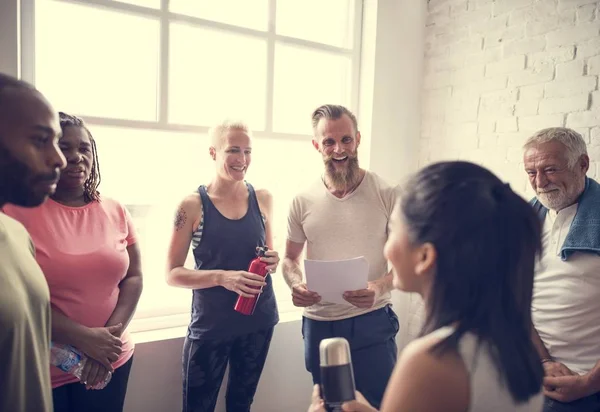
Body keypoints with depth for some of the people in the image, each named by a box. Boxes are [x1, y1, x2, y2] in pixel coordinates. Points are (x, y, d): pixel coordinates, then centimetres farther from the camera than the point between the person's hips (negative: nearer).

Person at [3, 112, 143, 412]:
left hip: (110, 361, 3)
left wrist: (109, 338, -12)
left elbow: (133, 278, 0)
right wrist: (81, 338, -18)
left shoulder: (116, 212, 1)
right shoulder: (18, 211, -9)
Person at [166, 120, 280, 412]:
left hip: (258, 320, 4)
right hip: (210, 325, -3)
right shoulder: (192, 205, -10)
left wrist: (272, 262, -9)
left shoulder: (262, 199, 0)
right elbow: (172, 274, -8)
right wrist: (222, 277, -23)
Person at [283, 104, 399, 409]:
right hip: (318, 324, 3)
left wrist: (380, 287, -23)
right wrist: (296, 285, -11)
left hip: (372, 322, -3)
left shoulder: (387, 195, -8)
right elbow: (290, 259, 10)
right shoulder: (303, 202, -1)